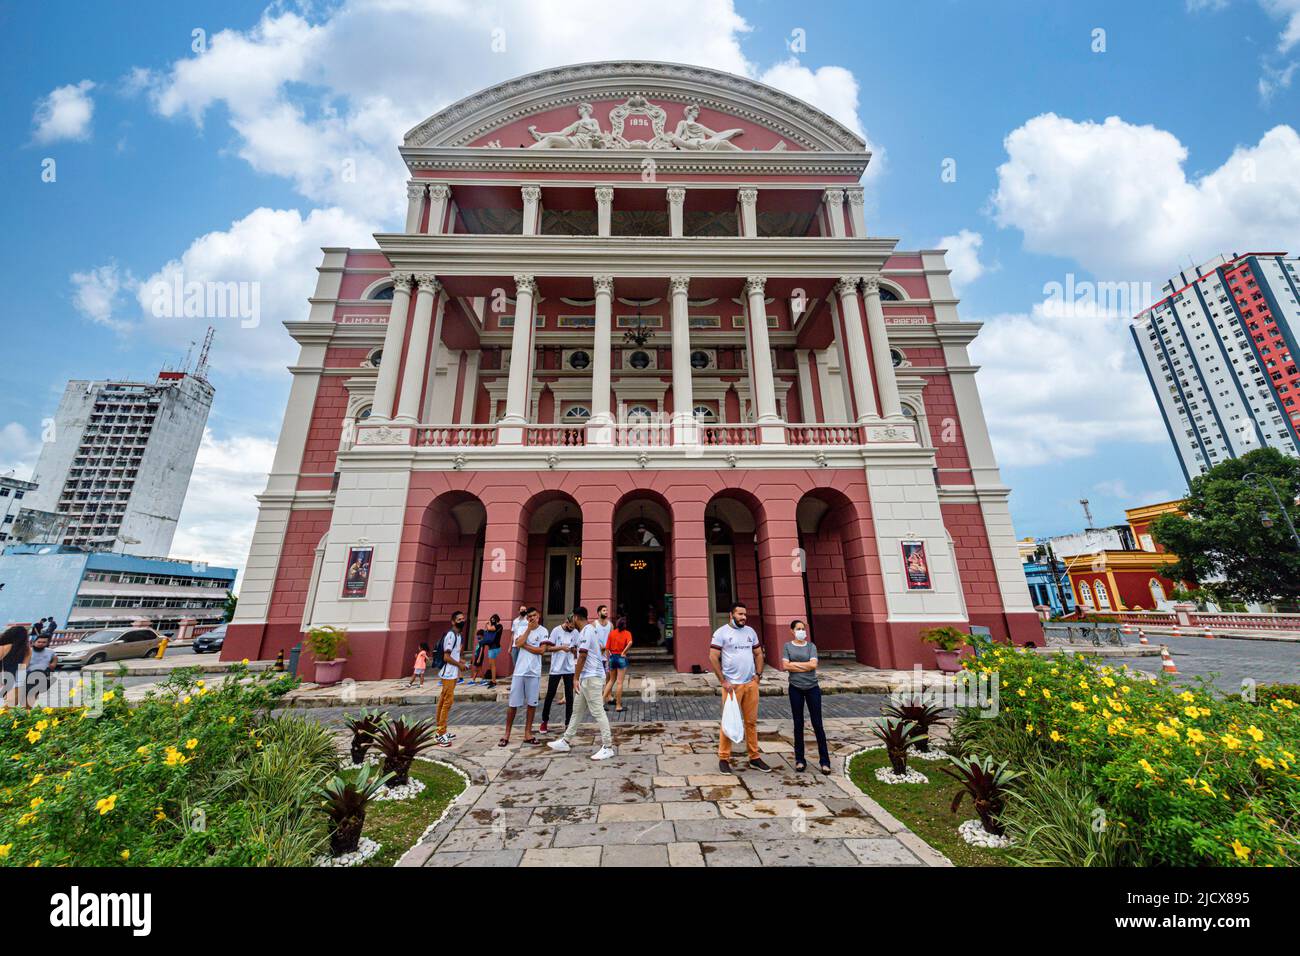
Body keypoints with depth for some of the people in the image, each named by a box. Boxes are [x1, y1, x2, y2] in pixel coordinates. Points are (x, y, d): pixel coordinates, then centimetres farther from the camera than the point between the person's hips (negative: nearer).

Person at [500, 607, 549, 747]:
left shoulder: (543, 631, -3)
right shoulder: (522, 629, 4)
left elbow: (542, 650, -12)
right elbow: (518, 644, -14)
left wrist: (525, 645, -10)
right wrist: (529, 628, -12)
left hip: (534, 672, -1)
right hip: (519, 671, 1)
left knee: (532, 703, 7)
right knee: (513, 704, 5)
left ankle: (527, 733, 19)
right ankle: (507, 734, 18)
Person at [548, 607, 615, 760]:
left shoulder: (587, 631, -16)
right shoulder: (591, 630, 15)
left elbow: (583, 656, -19)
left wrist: (575, 678, -16)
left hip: (591, 677, -11)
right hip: (587, 677, 11)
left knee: (597, 712, -5)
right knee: (577, 710, 17)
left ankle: (608, 747, 2)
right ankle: (565, 742, 27)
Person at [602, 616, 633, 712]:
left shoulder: (612, 633, 4)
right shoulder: (627, 633, -4)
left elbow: (607, 648, 2)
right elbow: (630, 643, -25)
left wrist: (608, 660, 10)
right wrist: (624, 652, -15)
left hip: (612, 657, 4)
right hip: (621, 658, -3)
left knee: (612, 680, 21)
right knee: (619, 682, 2)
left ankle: (603, 698, 13)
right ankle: (618, 706, 8)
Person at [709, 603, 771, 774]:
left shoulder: (750, 631, 9)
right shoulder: (721, 632, -8)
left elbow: (758, 654, 16)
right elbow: (713, 658, -10)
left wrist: (758, 674, 4)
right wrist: (723, 681, -12)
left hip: (751, 683, 5)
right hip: (732, 685, -5)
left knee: (751, 722, 12)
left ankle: (754, 758, 24)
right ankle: (724, 758, 15)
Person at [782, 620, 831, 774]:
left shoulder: (811, 646, 2)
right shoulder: (787, 646, 1)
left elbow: (813, 664, -11)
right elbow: (785, 666, -9)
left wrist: (794, 664, -9)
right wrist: (805, 667, -11)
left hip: (813, 688, 0)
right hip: (796, 689, 0)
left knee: (817, 724, 4)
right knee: (798, 724, 9)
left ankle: (825, 761, 14)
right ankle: (800, 760, 20)